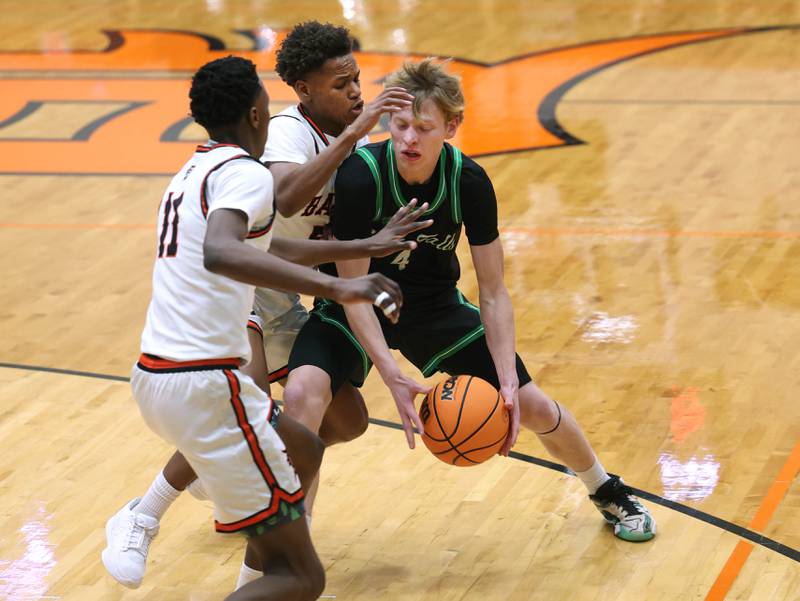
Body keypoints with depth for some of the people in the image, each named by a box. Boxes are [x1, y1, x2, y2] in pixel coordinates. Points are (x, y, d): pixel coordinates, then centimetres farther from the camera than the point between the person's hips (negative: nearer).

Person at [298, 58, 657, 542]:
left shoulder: (469, 181, -20)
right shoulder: (360, 176, -29)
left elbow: (493, 292, -14)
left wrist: (507, 381, -24)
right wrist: (393, 377, -36)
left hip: (434, 306, 3)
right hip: (360, 308, -3)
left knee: (533, 407, 3)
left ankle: (607, 492, 34)